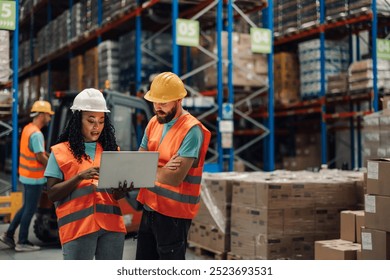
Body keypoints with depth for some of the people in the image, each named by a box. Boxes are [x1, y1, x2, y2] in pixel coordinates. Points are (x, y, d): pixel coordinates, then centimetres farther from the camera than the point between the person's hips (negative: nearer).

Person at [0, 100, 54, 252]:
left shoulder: (27, 128, 9)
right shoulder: (36, 134, -22)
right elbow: (40, 157, -22)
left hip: (26, 175, 9)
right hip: (34, 177, -9)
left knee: (26, 207, 19)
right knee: (30, 210, 2)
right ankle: (22, 242, 11)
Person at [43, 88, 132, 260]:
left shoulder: (111, 149, 13)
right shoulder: (61, 151, 1)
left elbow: (115, 195, 14)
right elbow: (52, 194, -4)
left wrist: (124, 189, -10)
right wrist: (80, 177, -17)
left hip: (111, 225, 4)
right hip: (77, 226, -4)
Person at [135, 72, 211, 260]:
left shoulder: (191, 130, -17)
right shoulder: (154, 123, 7)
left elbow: (175, 177, -24)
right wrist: (161, 168, -16)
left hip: (173, 213, -8)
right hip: (150, 207, 8)